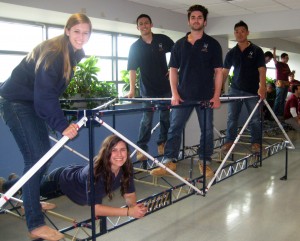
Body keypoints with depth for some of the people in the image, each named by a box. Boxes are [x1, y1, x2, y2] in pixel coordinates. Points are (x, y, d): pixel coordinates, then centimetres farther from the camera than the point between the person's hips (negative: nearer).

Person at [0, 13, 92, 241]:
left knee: (44, 154, 15)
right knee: (35, 158, -13)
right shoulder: (53, 52, -24)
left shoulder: (76, 54, 3)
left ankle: (32, 201, 34)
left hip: (34, 103, 9)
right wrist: (62, 125, -30)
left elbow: (74, 85, 10)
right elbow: (45, 93, -29)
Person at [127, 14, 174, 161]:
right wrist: (132, 89, -20)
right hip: (148, 89, -2)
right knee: (147, 120, -1)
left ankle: (162, 144, 26)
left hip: (165, 86, 3)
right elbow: (132, 69, -11)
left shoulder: (162, 39, -2)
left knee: (166, 117, 10)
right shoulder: (135, 47, -6)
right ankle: (141, 149, 7)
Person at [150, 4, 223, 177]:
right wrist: (175, 93, -3)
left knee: (207, 130, 5)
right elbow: (173, 70, 8)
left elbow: (218, 71, 1)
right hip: (183, 96, 1)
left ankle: (205, 162, 19)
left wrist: (216, 96, -8)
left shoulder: (212, 44, 3)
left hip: (206, 96, -1)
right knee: (174, 128, 0)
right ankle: (169, 162, 7)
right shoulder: (179, 44, 8)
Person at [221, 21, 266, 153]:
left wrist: (262, 87, -23)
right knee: (232, 117, 4)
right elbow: (225, 72, 7)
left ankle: (256, 142, 17)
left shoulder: (256, 51, -2)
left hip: (252, 91, -2)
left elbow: (262, 70, -9)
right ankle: (229, 141, 14)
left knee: (255, 118, 5)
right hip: (235, 90, 3)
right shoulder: (231, 53, 6)